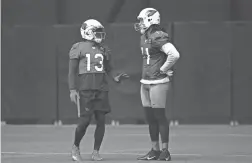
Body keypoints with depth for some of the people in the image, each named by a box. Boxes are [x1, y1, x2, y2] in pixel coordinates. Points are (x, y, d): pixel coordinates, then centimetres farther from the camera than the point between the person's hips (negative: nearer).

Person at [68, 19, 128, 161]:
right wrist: (72, 89, -8)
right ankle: (76, 147, 15)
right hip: (85, 89, -4)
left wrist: (115, 78, -2)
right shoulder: (78, 48, 0)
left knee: (101, 120, 0)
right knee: (85, 120, -7)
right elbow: (72, 71, 0)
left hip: (101, 89, 4)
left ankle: (96, 152, 10)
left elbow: (109, 68, 19)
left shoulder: (104, 49, 13)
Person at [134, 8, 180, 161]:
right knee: (150, 118, 11)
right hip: (145, 82, 9)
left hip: (158, 83, -9)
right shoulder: (145, 37, 13)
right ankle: (155, 150, 17)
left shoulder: (158, 37, -16)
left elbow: (174, 55, -28)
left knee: (159, 116, -4)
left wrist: (163, 70, -17)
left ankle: (165, 151, 2)